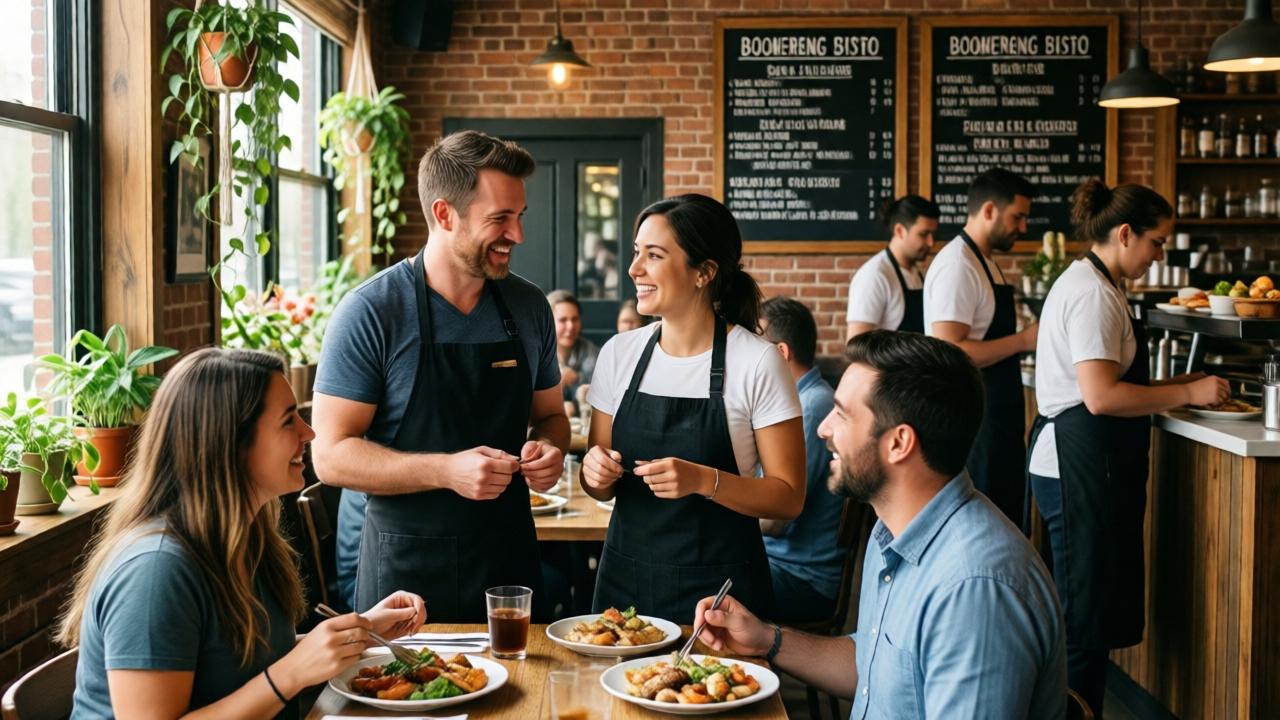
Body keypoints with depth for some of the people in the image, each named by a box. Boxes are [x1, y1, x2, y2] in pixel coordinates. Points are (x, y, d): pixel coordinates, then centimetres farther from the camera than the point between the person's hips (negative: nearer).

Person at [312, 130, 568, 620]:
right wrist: (447, 470, -25)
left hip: (508, 560, 5)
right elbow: (331, 455, -13)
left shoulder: (529, 307, 4)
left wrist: (549, 449, -7)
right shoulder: (370, 312, -12)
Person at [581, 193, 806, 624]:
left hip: (719, 587, -4)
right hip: (626, 579, 4)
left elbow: (788, 499, -10)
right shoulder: (619, 353, 2)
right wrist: (597, 473, -10)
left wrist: (703, 480, -24)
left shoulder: (758, 362, -11)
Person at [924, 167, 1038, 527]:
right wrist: (1022, 340, -20)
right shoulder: (957, 266, -17)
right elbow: (950, 353, -25)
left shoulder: (984, 262, 14)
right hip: (972, 425, -10)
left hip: (995, 420, 10)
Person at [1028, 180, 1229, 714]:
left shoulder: (1089, 284, 17)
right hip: (1080, 466, -11)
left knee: (1082, 611, 15)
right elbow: (1101, 397, -23)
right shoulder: (1093, 293, -15)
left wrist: (1180, 386, 13)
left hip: (1082, 463, 11)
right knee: (1086, 615, -4)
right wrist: (1188, 394, -13)